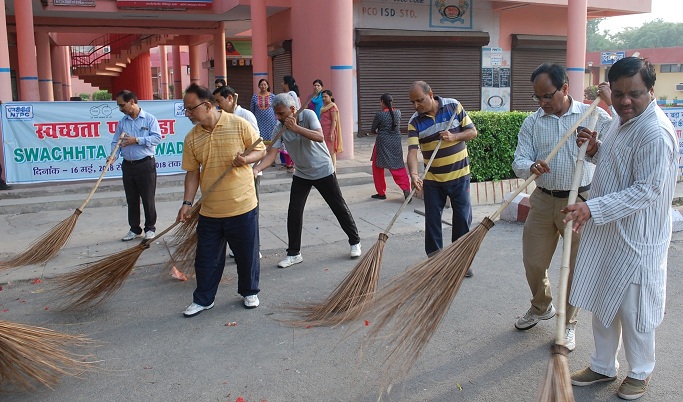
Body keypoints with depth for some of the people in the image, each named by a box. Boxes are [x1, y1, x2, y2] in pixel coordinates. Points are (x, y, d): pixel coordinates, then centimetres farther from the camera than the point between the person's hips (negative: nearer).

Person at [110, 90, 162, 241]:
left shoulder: (149, 119, -3)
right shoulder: (122, 122, 9)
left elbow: (157, 138, -13)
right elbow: (116, 142, 6)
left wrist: (137, 140, -19)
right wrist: (114, 155, -13)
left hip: (145, 164, -5)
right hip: (128, 165, 5)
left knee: (148, 199, 2)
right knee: (131, 200, 10)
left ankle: (150, 228, 15)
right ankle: (134, 229, 21)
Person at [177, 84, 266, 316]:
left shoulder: (239, 125, -9)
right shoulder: (192, 138, 2)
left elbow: (260, 149, 0)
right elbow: (192, 172, 6)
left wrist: (245, 159, -21)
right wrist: (187, 203, -2)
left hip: (243, 206, -3)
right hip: (209, 210, 3)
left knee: (247, 254, 11)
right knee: (206, 258, 10)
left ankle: (249, 292, 33)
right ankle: (203, 299, 28)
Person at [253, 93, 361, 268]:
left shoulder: (308, 115, -18)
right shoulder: (279, 129, -13)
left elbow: (319, 137, -32)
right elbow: (272, 154, -22)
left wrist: (295, 127, -37)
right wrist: (257, 169, -39)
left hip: (323, 170, -3)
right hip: (301, 175, 3)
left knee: (339, 207, 6)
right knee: (294, 212, -4)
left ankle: (355, 242, 25)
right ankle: (294, 253, 9)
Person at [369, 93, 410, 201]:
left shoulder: (379, 114, -12)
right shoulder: (398, 112, 3)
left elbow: (372, 130, -1)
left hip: (382, 144, -4)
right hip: (396, 144, 4)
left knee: (378, 168, 12)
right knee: (399, 168, 6)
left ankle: (381, 193, 16)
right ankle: (406, 189, -13)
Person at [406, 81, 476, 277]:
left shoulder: (454, 107, -7)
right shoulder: (415, 122, -9)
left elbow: (472, 131, -1)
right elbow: (412, 151, -20)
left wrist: (454, 137, -21)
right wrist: (413, 174, -37)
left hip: (459, 175, 0)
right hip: (432, 179, 1)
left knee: (462, 218, 6)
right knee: (432, 221, 4)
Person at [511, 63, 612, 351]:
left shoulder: (594, 116, -3)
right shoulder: (532, 123, 3)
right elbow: (519, 161, -4)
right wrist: (531, 167, -27)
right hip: (542, 201, 3)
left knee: (576, 267, 6)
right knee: (533, 262, 11)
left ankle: (568, 324, 26)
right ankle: (541, 307, 39)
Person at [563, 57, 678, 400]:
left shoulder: (655, 133, -22)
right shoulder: (623, 119, 7)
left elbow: (646, 191, -25)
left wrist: (593, 208, -30)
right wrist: (595, 150, 0)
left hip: (635, 241, -9)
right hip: (605, 232, 9)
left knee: (633, 311, 9)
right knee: (602, 304, 18)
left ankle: (640, 372, 33)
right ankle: (603, 366, 36)